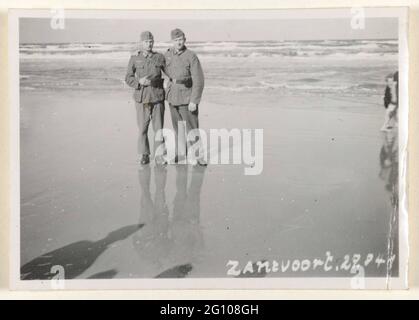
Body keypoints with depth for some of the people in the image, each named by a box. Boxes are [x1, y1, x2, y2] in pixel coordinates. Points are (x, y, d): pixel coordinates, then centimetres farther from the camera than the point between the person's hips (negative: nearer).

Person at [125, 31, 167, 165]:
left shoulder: (160, 57, 6)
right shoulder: (134, 59, 3)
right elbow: (128, 78, 2)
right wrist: (139, 81, -15)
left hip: (157, 97, 1)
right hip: (142, 98, 0)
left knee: (159, 128, -1)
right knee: (143, 128, 4)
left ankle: (159, 156, 6)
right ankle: (144, 155, 16)